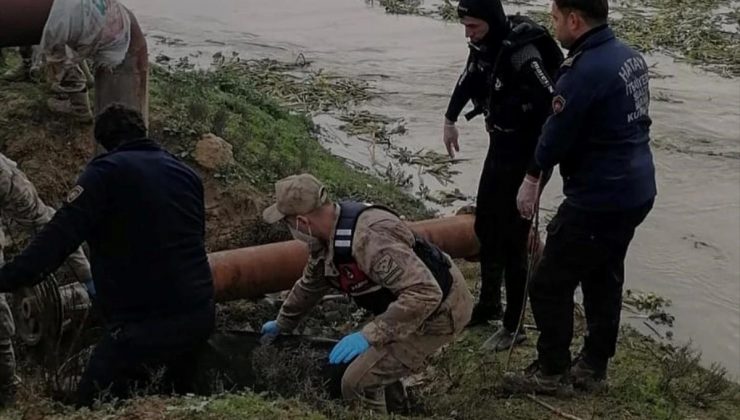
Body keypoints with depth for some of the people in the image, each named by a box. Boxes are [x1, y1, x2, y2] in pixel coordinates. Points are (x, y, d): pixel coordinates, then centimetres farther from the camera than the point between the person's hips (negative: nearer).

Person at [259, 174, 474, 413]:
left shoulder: (370, 238, -34)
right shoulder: (327, 239, -2)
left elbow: (425, 294, -38)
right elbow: (310, 285, 20)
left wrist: (369, 335, -39)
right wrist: (282, 324, 33)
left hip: (438, 311, -10)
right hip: (419, 303, 10)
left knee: (358, 383, -9)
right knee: (365, 362, 24)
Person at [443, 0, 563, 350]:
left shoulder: (522, 53, -28)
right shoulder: (484, 44, -2)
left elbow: (554, 108, -33)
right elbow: (469, 79, 19)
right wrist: (450, 119, 26)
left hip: (525, 154, -9)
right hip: (500, 146, 9)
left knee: (512, 239, -2)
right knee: (485, 228, 18)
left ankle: (515, 325, 11)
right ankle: (489, 304, 36)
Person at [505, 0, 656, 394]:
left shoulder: (584, 72, -24)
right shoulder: (629, 56, 5)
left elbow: (556, 137, -17)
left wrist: (537, 169, 6)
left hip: (598, 200, -9)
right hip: (636, 191, 9)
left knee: (549, 284, 5)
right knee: (604, 279, 21)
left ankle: (551, 371, 19)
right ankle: (593, 367, 33)